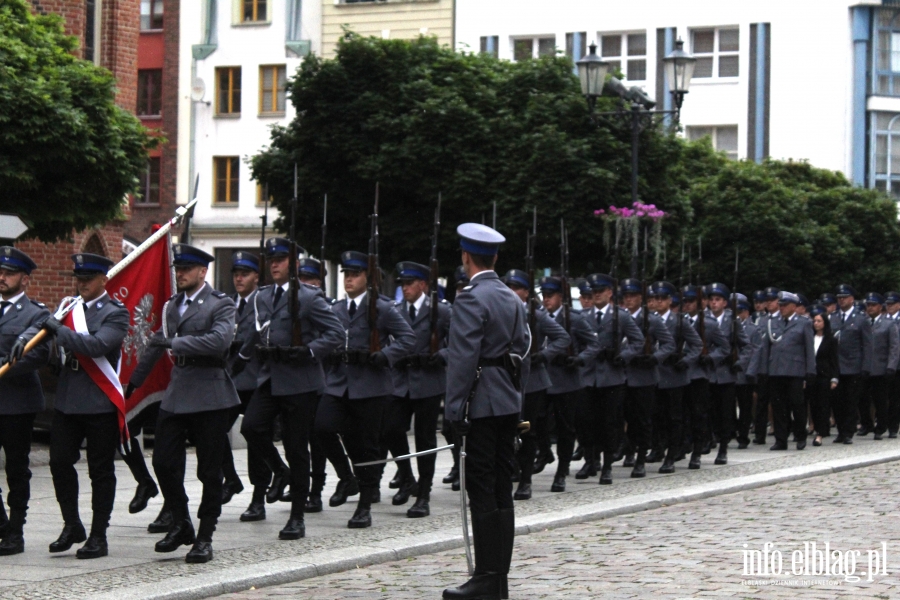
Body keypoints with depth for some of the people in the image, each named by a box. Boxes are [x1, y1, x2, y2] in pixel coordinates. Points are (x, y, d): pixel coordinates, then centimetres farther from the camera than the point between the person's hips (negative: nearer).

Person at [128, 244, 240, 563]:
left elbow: (219, 340, -24)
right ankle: (181, 525, 20)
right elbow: (157, 343, 28)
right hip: (176, 394, 6)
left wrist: (174, 343, -24)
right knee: (163, 462, 1)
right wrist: (135, 380, 33)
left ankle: (205, 537, 9)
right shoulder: (172, 305, 16)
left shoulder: (220, 305, -5)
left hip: (209, 396, -6)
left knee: (209, 470, 0)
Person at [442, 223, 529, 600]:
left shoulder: (471, 299, -12)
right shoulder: (513, 299, 15)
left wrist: (454, 408, -16)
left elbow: (463, 357, -17)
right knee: (501, 491, 10)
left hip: (481, 403, -8)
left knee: (481, 491, -7)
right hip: (509, 403, 9)